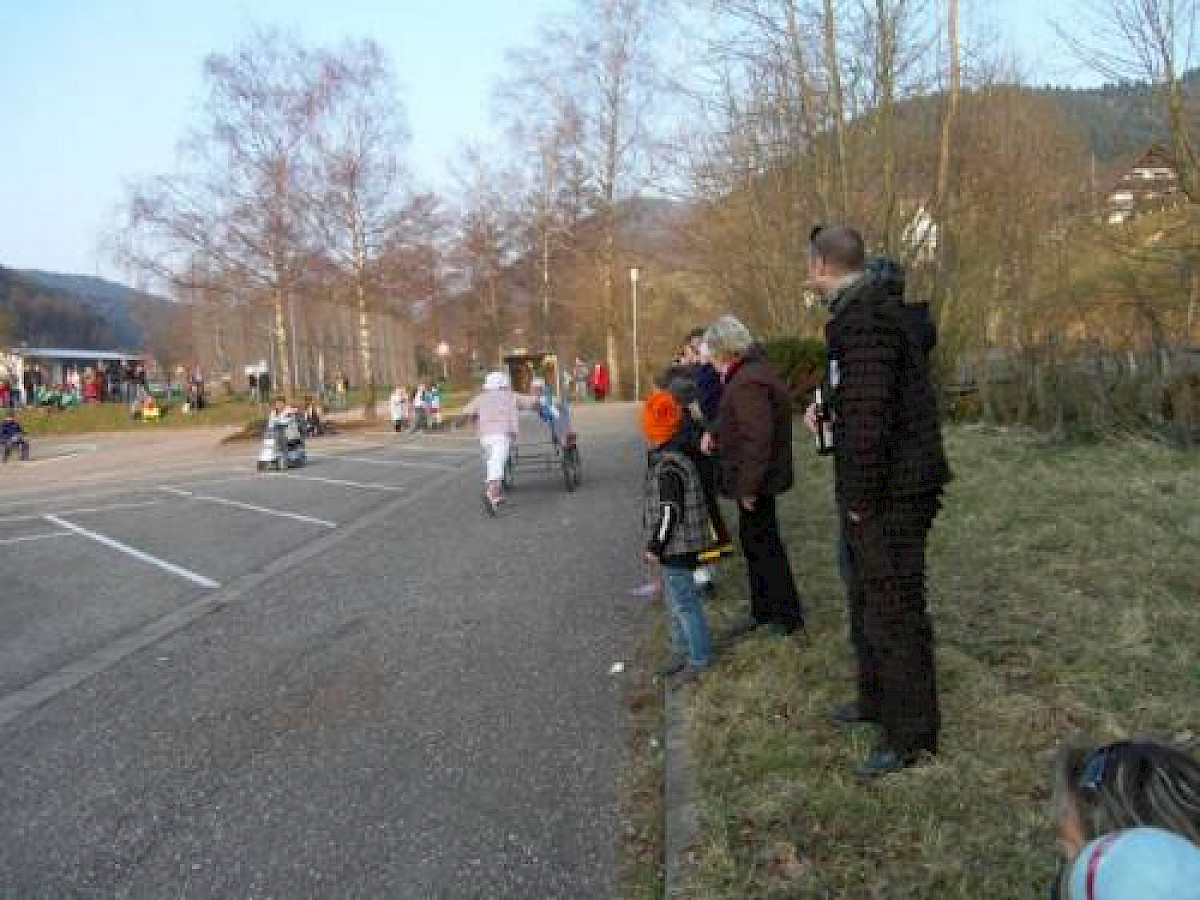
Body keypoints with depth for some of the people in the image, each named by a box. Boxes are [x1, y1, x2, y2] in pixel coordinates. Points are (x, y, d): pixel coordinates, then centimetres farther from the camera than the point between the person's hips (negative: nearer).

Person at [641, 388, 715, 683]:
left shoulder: (669, 465, -22)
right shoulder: (680, 453, 8)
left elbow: (670, 510, -23)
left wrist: (655, 545, -17)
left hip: (677, 546, -10)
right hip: (677, 545, 10)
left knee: (683, 601, -1)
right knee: (674, 598, 20)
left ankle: (700, 657, 10)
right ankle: (683, 650, 33)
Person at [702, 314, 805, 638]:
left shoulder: (748, 384, -24)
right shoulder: (752, 371, 10)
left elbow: (757, 439, -28)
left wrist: (748, 487, -25)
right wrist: (716, 433, 9)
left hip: (755, 481, -10)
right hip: (752, 479, 11)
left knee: (763, 544, 2)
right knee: (753, 541, 18)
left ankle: (788, 615, 15)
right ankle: (762, 610, 31)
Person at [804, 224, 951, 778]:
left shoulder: (865, 316, -21)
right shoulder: (885, 307, 13)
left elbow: (870, 415, -27)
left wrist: (859, 498, -22)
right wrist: (826, 407, 15)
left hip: (889, 492, -11)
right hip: (877, 488, 11)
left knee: (892, 611, 1)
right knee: (866, 601, 23)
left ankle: (911, 734, 15)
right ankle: (876, 698, 40)